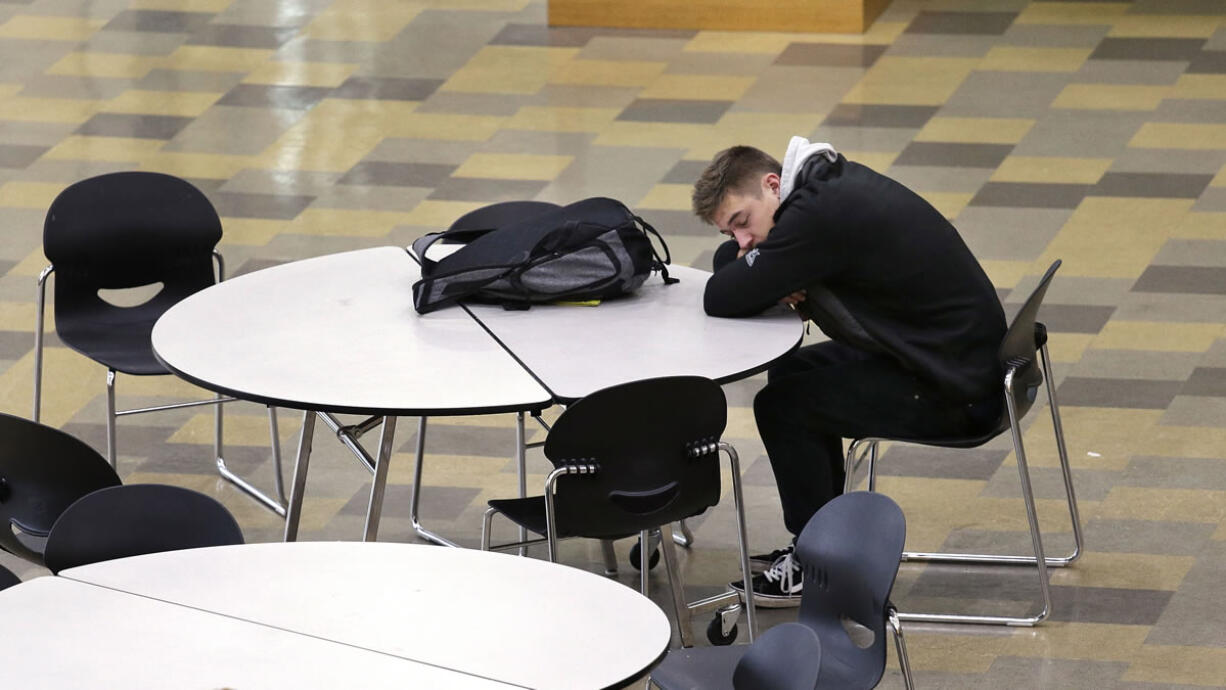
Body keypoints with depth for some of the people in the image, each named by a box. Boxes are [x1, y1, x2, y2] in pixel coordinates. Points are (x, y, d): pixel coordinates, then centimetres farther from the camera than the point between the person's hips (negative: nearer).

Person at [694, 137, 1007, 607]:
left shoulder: (822, 214, -24)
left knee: (781, 406, -7)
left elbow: (721, 299, -22)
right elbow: (728, 263, 15)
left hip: (955, 390, -10)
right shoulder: (830, 180, 6)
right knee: (792, 374, 20)